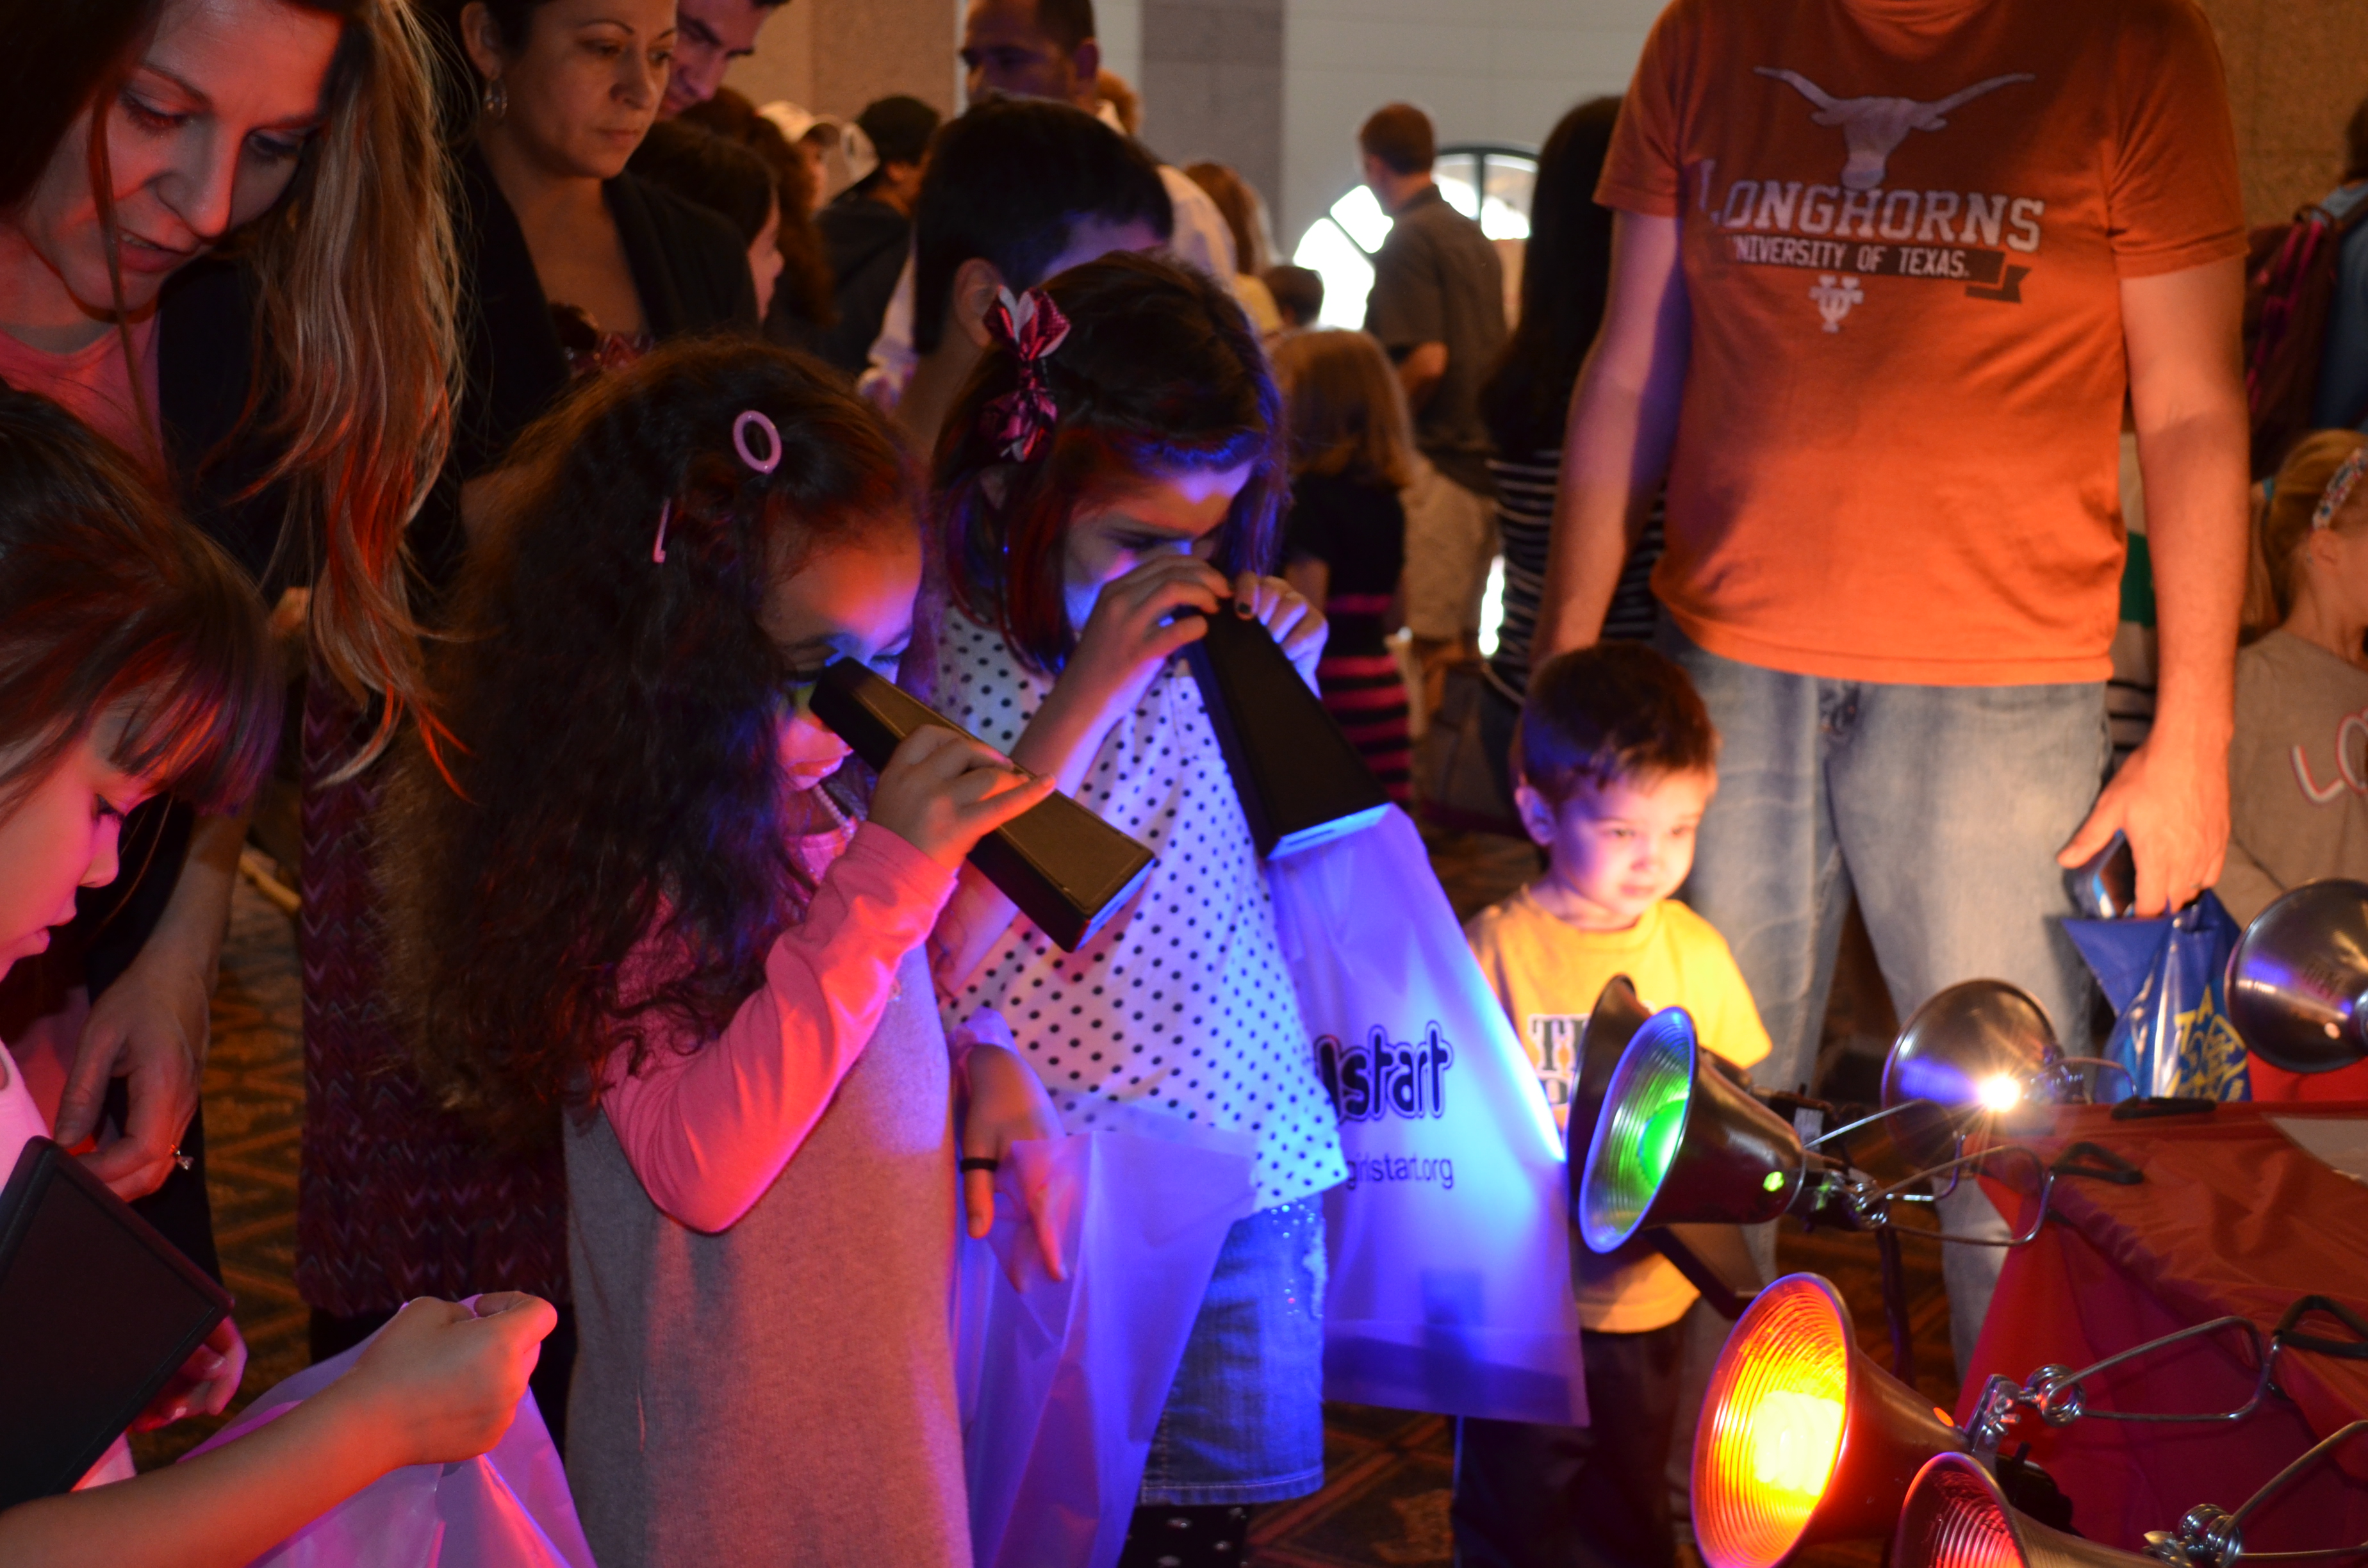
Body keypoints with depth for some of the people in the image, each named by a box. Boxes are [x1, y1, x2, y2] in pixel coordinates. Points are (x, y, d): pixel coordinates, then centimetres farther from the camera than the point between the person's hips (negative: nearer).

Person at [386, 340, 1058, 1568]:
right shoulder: (625, 868, -20)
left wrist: (980, 1062, -4)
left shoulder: (829, 804, 2)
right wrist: (882, 876, -29)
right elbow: (699, 1166, -29)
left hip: (888, 1369, 7)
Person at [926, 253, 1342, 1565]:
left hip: (1250, 1153, 5)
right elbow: (941, 954, -22)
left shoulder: (1201, 635, 2)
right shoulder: (938, 655, -13)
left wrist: (1288, 693, -3)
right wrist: (1087, 694, -24)